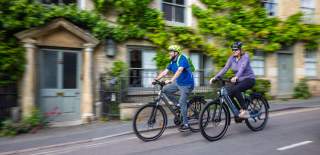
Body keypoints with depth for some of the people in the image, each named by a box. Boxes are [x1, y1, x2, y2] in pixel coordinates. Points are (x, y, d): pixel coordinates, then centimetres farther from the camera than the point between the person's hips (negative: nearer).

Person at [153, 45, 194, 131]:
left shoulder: (182, 59, -19)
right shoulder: (172, 62, 6)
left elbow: (179, 71, -34)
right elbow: (165, 72, 1)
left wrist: (171, 80, -45)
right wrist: (156, 79, -11)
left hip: (187, 84, -8)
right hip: (178, 83, 8)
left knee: (182, 102, -12)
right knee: (165, 89, -4)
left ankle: (185, 124, 0)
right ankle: (178, 104, 8)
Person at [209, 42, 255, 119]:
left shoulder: (245, 56, -14)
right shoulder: (232, 58, 1)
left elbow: (242, 68, -32)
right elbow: (225, 68, -8)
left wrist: (236, 77, -51)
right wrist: (215, 77, -21)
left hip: (249, 79, -6)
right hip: (239, 80, 6)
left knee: (235, 89, -33)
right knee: (227, 93, -15)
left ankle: (245, 111, -22)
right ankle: (239, 111, 4)